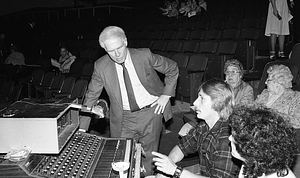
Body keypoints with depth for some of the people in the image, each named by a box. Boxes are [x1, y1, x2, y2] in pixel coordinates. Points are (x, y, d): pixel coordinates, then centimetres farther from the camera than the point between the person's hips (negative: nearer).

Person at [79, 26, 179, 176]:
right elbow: (91, 97, 0)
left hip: (151, 111, -1)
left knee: (148, 158, 7)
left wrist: (166, 95, -5)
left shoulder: (144, 56, -13)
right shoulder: (101, 66, -9)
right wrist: (82, 129, -2)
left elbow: (172, 69, 2)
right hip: (124, 118, 1)